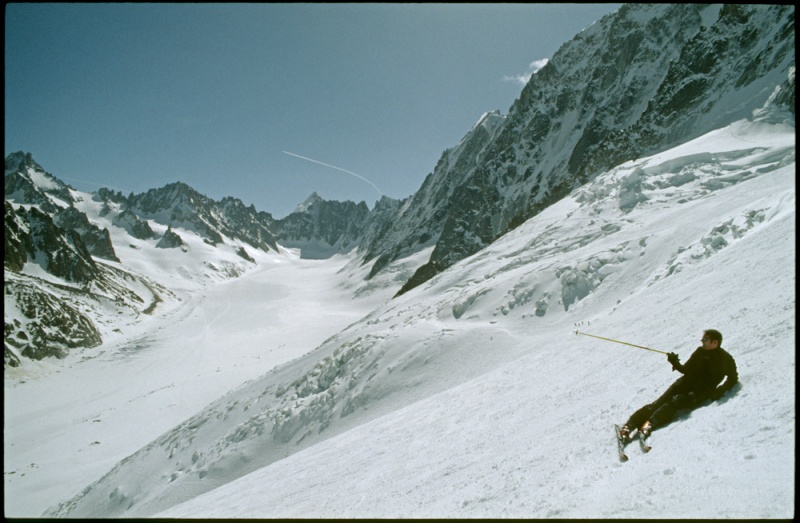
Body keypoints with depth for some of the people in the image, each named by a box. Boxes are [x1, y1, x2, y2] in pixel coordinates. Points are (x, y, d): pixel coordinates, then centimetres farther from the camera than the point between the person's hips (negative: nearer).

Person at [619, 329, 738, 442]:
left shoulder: (725, 359, 3)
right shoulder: (700, 352, 13)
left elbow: (733, 378, 12)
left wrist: (721, 390, -2)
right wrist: (675, 363, 2)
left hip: (701, 392, -3)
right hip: (685, 383, 3)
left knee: (675, 402, -31)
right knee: (659, 402, -19)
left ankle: (650, 424, -46)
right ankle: (630, 425, -35)